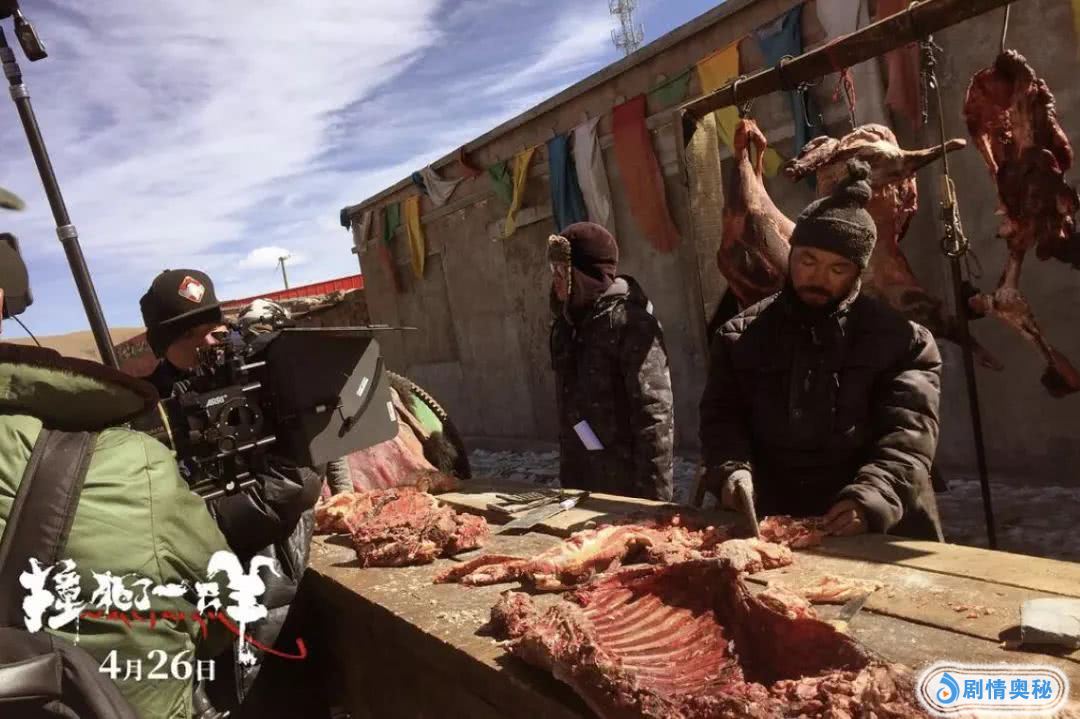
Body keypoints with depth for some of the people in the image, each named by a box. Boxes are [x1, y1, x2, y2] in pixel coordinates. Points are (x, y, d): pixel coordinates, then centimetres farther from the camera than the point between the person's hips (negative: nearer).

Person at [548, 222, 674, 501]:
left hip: (626, 485, -6)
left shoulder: (629, 321, -15)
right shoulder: (566, 323, 8)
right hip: (581, 484, 7)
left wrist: (653, 496, -18)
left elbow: (654, 415, -18)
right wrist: (567, 479, 14)